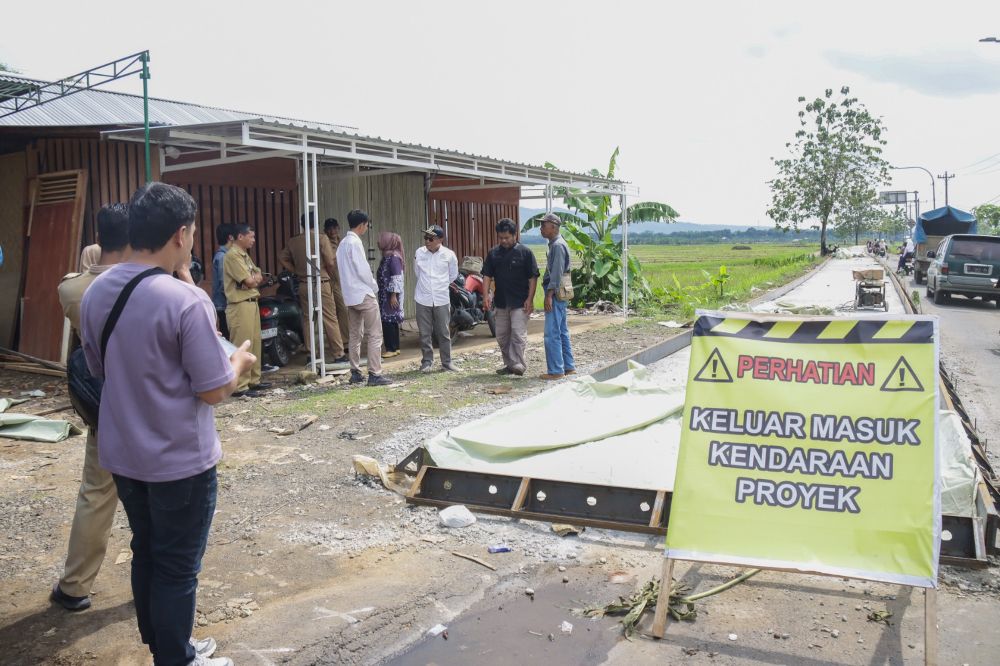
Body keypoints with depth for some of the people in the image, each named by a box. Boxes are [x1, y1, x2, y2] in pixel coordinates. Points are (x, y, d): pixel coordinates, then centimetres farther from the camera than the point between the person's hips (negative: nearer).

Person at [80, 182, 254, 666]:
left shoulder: (96, 293, -1)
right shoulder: (185, 300, -23)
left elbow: (100, 369, 12)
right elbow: (213, 391, -19)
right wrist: (239, 362, 0)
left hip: (122, 453, 7)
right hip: (180, 459, -7)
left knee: (146, 552, 22)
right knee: (178, 568, 8)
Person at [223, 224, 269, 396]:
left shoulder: (245, 256, 17)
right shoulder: (232, 255, -13)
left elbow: (259, 278, 12)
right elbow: (249, 281, -18)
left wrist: (253, 278, -8)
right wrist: (255, 277, 3)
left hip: (252, 303, 10)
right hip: (240, 306, -10)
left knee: (254, 343, 14)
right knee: (242, 346, -8)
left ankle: (253, 380, 23)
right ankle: (240, 387, -4)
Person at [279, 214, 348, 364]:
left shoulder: (293, 241, 5)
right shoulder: (322, 239, -9)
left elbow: (282, 259, 9)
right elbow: (331, 262, -12)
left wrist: (297, 271, 13)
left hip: (303, 285, 4)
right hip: (321, 284, -4)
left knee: (307, 319, 10)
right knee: (330, 319, 0)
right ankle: (338, 354, 1)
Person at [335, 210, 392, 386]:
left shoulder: (342, 243, 14)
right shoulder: (355, 242, -13)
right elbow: (362, 270, -17)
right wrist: (374, 287, -2)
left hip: (350, 295, 9)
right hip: (363, 294, -9)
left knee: (355, 335, 12)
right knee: (375, 335, -6)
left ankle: (355, 373, 15)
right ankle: (374, 374, -9)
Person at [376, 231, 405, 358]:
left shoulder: (394, 257, -14)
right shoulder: (386, 256, 15)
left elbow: (396, 278, -19)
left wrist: (394, 295, -21)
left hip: (391, 295, -9)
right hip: (385, 295, 9)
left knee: (388, 321, -8)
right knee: (391, 321, 11)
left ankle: (392, 349, -4)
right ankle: (395, 347, 16)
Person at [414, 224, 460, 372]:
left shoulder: (449, 255, -7)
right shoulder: (419, 252, -3)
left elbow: (453, 275, 8)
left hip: (442, 299, -1)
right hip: (423, 299, 1)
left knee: (444, 332, 6)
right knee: (425, 333, 6)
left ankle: (447, 361, 17)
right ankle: (427, 361, 17)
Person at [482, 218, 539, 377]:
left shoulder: (525, 252, -5)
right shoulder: (493, 253, 7)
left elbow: (533, 277, -6)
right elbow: (487, 276, 6)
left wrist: (530, 299, -12)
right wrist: (486, 295, -8)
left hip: (520, 303, -5)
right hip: (500, 302, 5)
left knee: (518, 334, -11)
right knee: (502, 336, 10)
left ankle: (518, 364, -8)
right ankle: (509, 364, 20)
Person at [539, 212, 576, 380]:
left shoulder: (558, 245, -14)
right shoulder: (553, 244, 17)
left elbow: (557, 273, -20)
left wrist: (549, 295, -22)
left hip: (555, 294, -11)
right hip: (558, 294, 11)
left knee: (552, 334, -8)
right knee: (562, 332, 14)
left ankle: (556, 371, -5)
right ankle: (569, 367, 20)